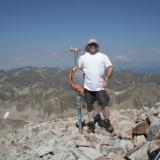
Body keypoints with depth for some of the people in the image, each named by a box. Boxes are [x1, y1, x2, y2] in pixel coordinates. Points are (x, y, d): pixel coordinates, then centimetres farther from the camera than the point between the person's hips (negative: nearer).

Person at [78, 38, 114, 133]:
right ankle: (91, 124, 23)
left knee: (104, 104, -4)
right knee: (89, 106, 10)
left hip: (100, 87, -2)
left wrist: (106, 80, -7)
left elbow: (110, 68, -1)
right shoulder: (83, 57, 6)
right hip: (88, 87, 2)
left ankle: (107, 122, 14)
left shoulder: (103, 57, 1)